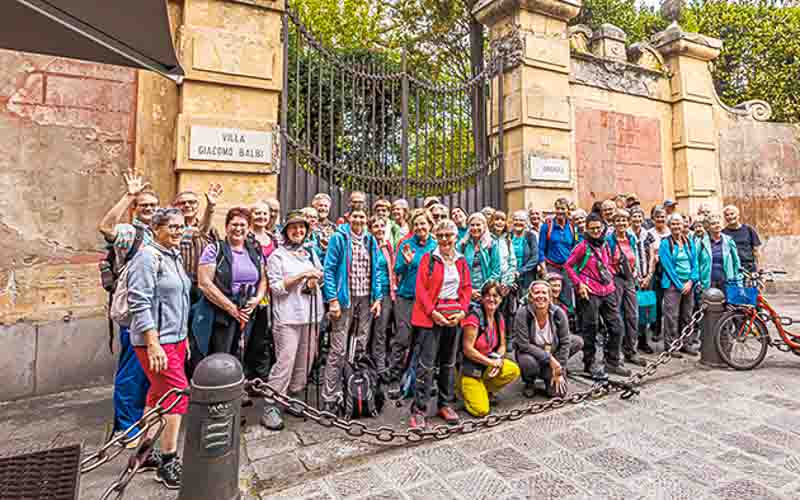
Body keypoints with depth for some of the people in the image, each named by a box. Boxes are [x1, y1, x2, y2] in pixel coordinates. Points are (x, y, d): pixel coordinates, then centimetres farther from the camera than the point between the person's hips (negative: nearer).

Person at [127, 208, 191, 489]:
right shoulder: (148, 257, -14)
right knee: (178, 394, -7)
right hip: (155, 341, -9)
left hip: (175, 339, 9)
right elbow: (139, 303, -20)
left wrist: (184, 337, 20)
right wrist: (153, 344, -23)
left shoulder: (174, 257, 12)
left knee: (158, 395, 16)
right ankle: (168, 463, 6)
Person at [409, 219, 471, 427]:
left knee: (449, 362, 14)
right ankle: (418, 409, 5)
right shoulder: (428, 258, -2)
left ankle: (446, 404, 27)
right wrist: (433, 312, -14)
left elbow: (467, 288, 10)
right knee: (427, 363, -5)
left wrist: (462, 311, -4)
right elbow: (421, 288, -7)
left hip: (454, 316, 5)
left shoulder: (461, 261, 11)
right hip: (431, 315, -4)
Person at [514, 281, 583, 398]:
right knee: (528, 362, -37)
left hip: (553, 353, 4)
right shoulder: (522, 314, -23)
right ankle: (529, 381, 3)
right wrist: (548, 358, -26)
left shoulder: (559, 313, -16)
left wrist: (560, 372, -12)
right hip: (531, 355, -4)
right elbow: (524, 345, -24)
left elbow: (565, 343, -11)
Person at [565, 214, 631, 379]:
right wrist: (579, 283, -12)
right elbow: (568, 265, -7)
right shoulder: (583, 246, -7)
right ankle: (590, 362, 16)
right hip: (590, 292, -6)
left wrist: (611, 281, 15)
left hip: (608, 291, 7)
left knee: (616, 326, 9)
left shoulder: (605, 244, 11)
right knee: (590, 328, 2)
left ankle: (612, 362, 22)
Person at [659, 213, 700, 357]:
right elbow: (667, 266, -9)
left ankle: (686, 343, 22)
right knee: (672, 316, -4)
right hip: (673, 284, -5)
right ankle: (670, 345, 4)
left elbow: (695, 263, 8)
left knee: (687, 316, 11)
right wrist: (679, 285, -12)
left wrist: (691, 281, -6)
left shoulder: (689, 242, 11)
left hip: (688, 284, 5)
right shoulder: (665, 243, -4)